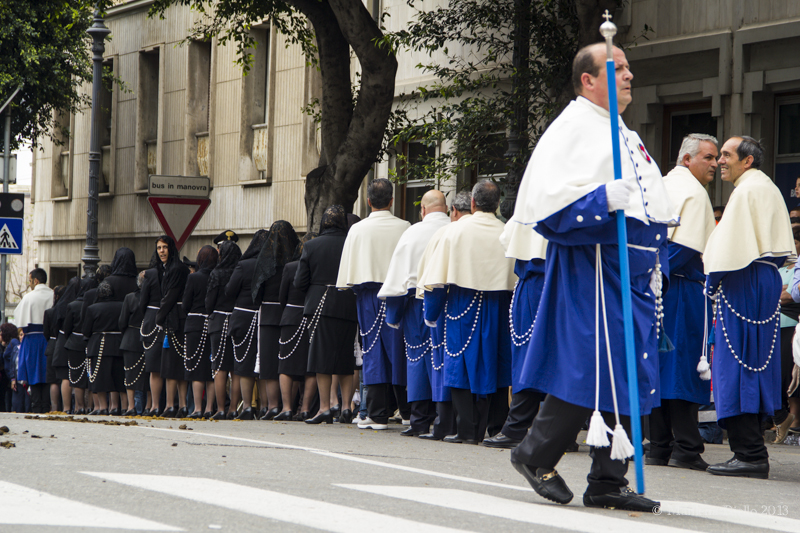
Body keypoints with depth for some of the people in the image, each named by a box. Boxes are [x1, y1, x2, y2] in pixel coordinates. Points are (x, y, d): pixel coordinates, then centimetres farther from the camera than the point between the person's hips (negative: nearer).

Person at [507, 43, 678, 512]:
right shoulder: (573, 129, -6)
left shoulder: (626, 136, 22)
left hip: (634, 271, 9)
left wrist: (657, 269, 18)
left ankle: (608, 481, 8)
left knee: (628, 375, 5)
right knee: (592, 366, -10)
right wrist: (603, 199, -29)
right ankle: (536, 454, 6)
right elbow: (551, 197, -17)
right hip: (593, 266, -9)